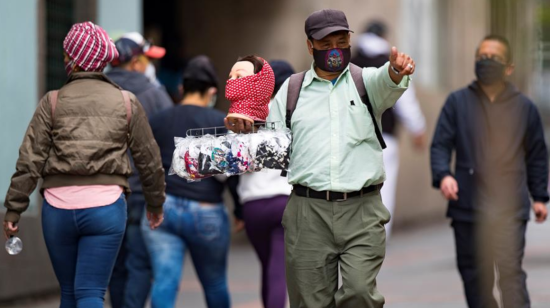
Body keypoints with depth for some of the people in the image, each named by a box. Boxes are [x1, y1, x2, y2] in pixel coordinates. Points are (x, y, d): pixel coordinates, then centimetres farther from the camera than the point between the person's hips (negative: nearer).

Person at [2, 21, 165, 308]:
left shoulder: (53, 102, 2)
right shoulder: (126, 102, 5)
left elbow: (30, 160, -2)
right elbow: (149, 159, 10)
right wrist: (155, 203, 24)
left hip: (59, 207, 1)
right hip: (106, 206, 0)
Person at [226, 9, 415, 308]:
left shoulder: (366, 82, 8)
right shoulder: (292, 89, 13)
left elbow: (386, 81, -16)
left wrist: (397, 70, -40)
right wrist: (242, 130, -7)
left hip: (362, 209, -1)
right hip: (308, 212, 1)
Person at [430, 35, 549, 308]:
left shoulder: (524, 107, 7)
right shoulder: (458, 102, 5)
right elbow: (440, 144, 2)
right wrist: (443, 175, -16)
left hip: (510, 209, -1)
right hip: (467, 206, 2)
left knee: (510, 271, -13)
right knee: (474, 274, 8)